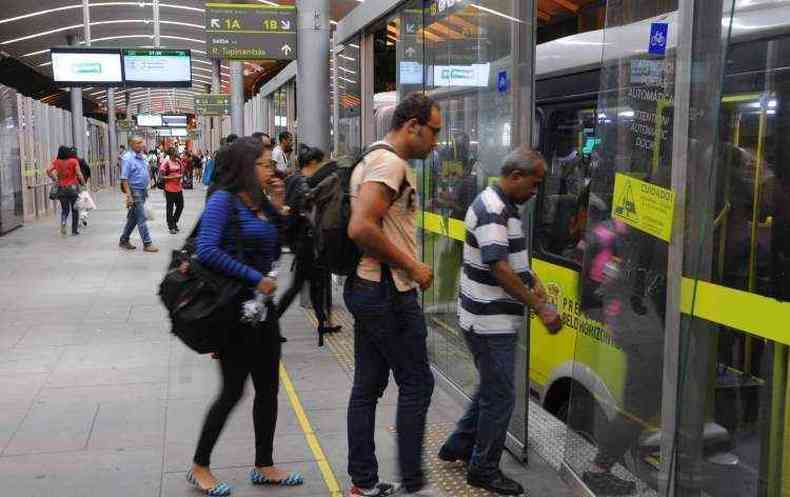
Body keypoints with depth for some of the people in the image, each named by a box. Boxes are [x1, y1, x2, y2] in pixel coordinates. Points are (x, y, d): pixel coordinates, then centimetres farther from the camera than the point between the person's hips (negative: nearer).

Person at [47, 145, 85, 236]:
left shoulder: (56, 162, 2)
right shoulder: (74, 161, -7)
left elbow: (48, 171, -7)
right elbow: (79, 174, -13)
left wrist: (55, 179, 5)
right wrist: (83, 183, 2)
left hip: (61, 188, 3)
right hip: (73, 187, -3)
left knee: (64, 209, 16)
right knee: (74, 210, 9)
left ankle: (63, 222, -13)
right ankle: (75, 230, 12)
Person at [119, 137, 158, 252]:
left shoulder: (142, 157, 12)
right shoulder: (128, 158, -12)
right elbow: (124, 179, -16)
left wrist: (146, 190, 19)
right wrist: (129, 195, -22)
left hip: (143, 190, 8)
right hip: (135, 191, -8)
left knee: (133, 217, 14)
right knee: (141, 218, -7)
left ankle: (124, 241, 24)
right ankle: (147, 243, -3)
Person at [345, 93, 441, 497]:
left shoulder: (372, 160, 16)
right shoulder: (391, 163, -16)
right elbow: (361, 228, -27)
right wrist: (412, 266, -18)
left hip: (365, 288, 10)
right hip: (388, 292, -10)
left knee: (368, 386, 12)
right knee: (416, 384, 2)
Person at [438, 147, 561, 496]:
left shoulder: (504, 206, 13)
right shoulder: (492, 210, -21)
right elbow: (500, 269, -27)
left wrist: (531, 278, 9)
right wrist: (540, 308, -25)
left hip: (494, 319, 10)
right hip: (490, 322, -10)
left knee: (491, 388, 22)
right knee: (500, 396, 0)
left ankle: (458, 446, 35)